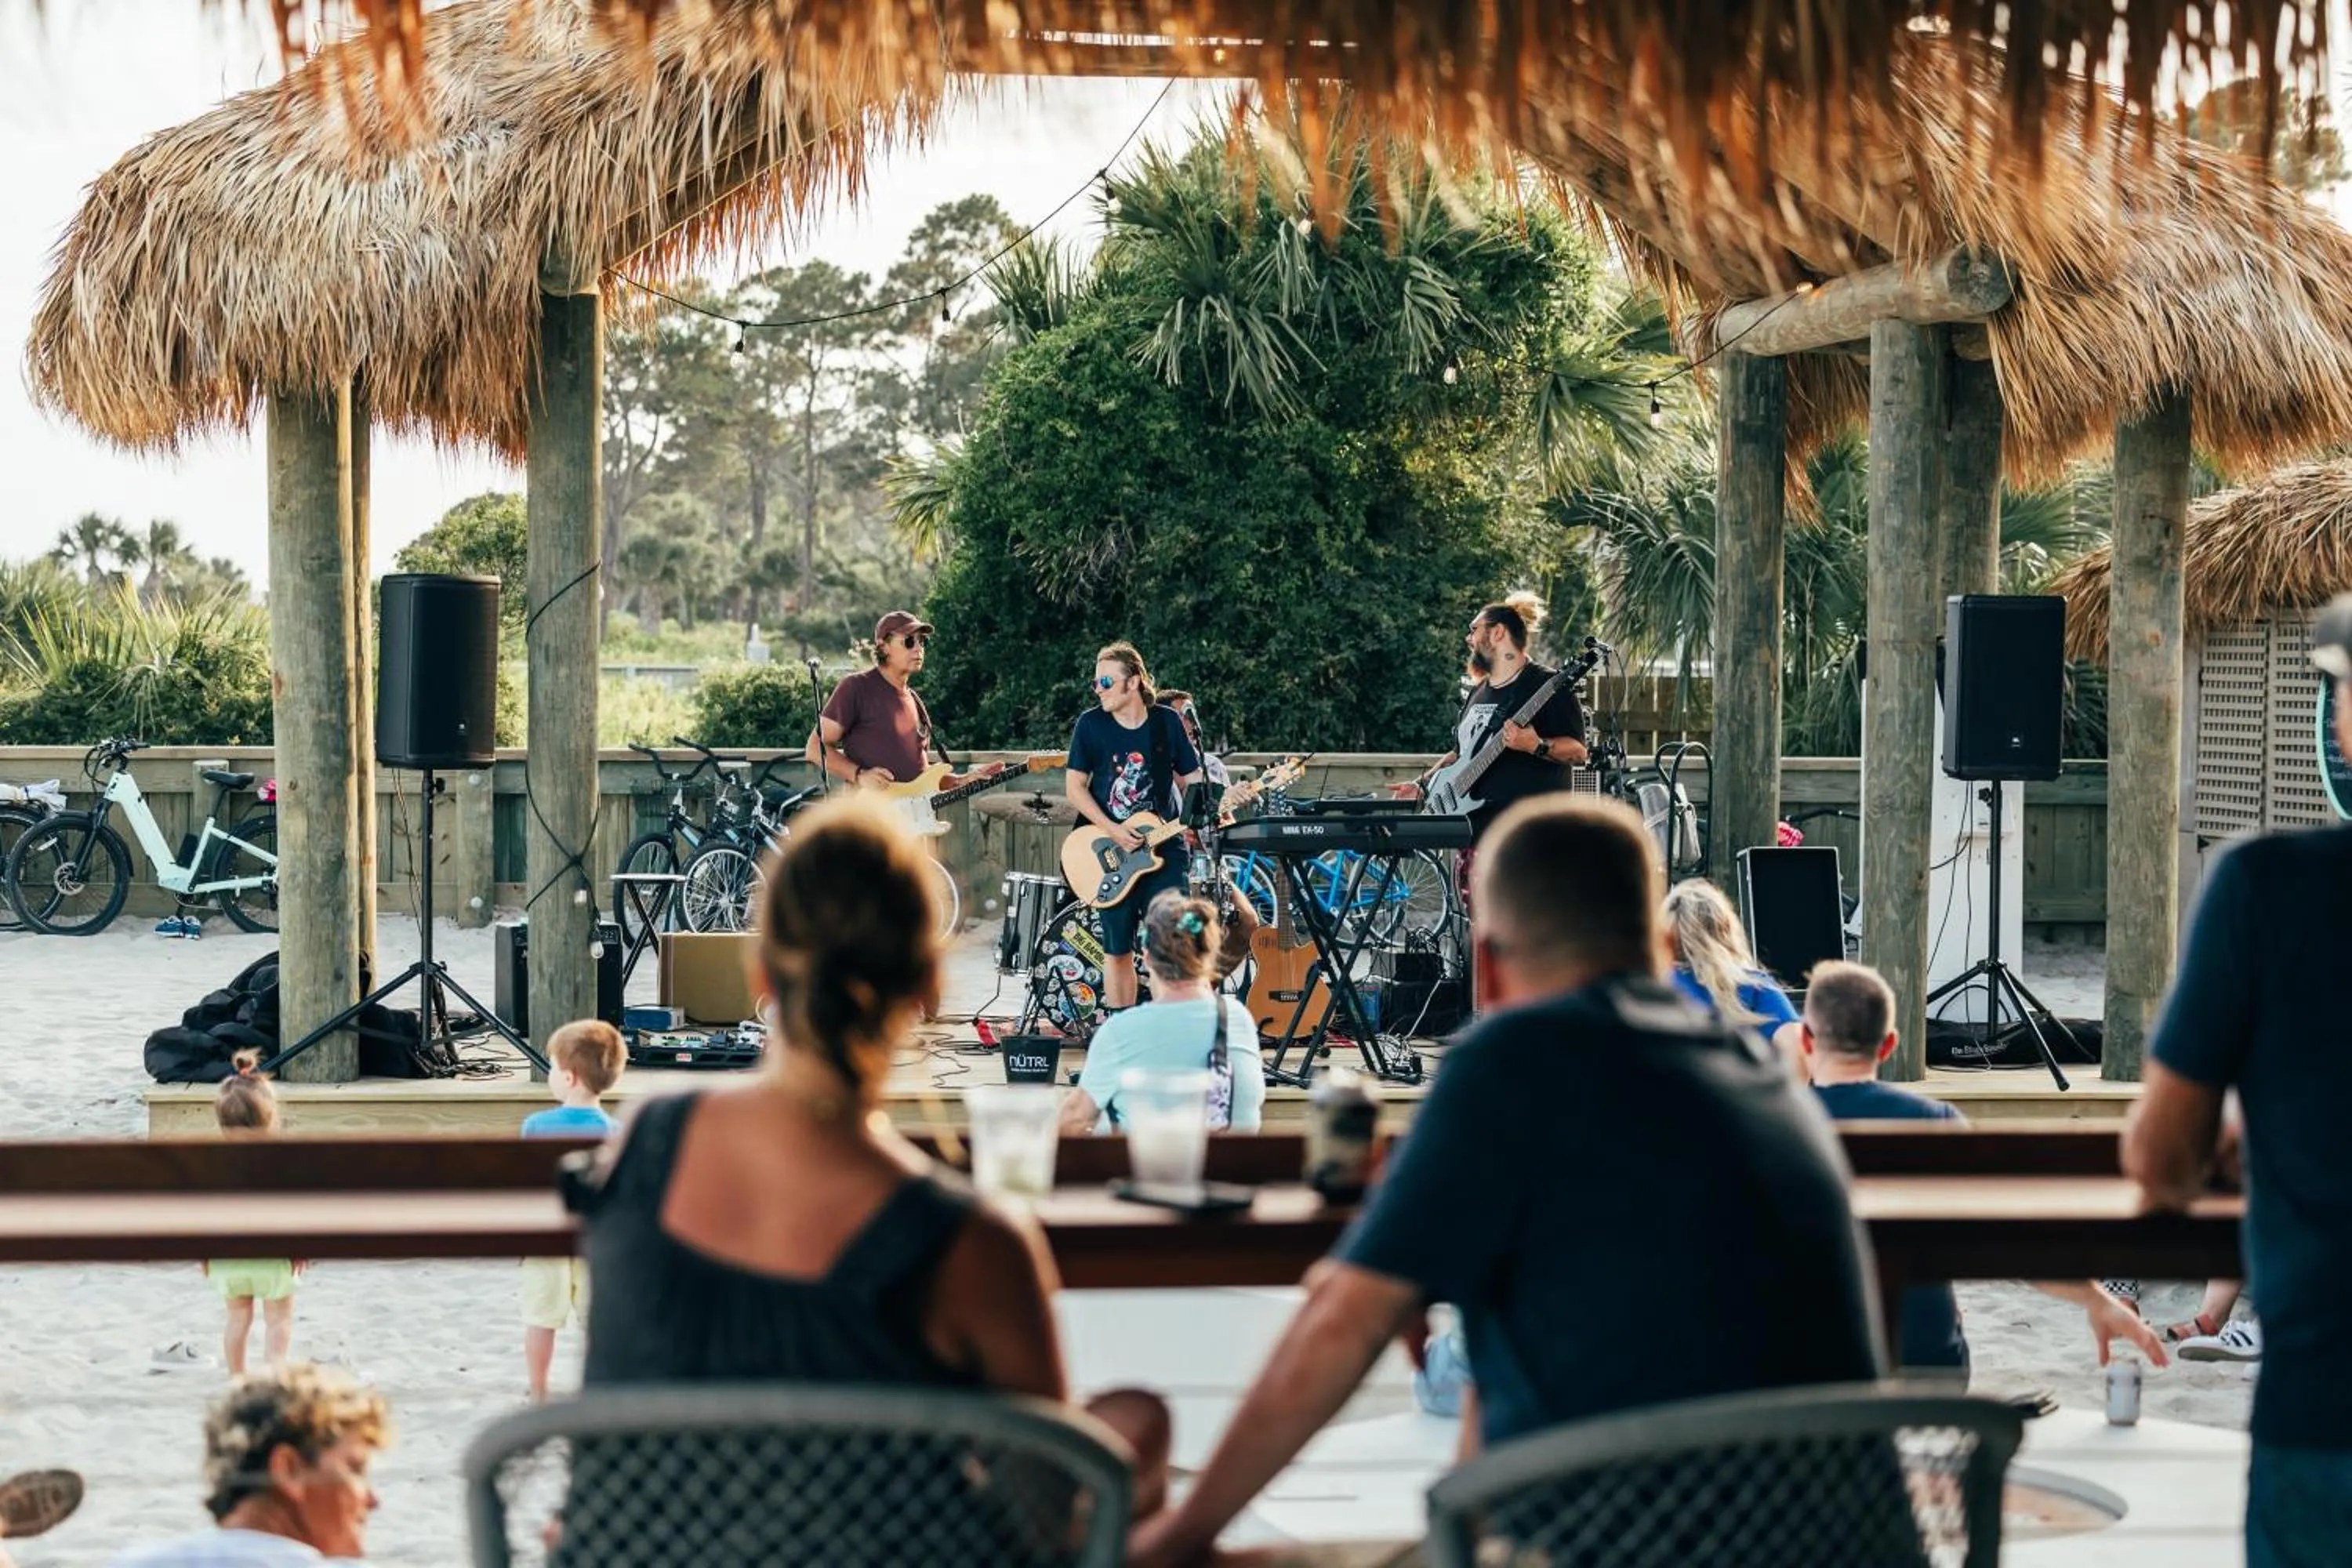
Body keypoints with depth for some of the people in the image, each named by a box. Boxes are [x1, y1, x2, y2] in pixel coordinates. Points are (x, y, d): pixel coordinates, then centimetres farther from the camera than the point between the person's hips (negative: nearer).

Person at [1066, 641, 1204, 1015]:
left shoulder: (1167, 722, 1)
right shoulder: (1091, 724, -1)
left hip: (1163, 847, 0)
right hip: (1112, 854, 0)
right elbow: (1075, 786, -1)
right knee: (1117, 949, 5)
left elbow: (1191, 779, 7)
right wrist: (1111, 830, -13)